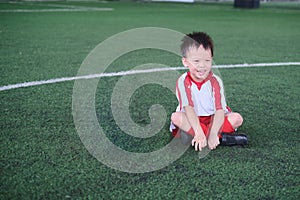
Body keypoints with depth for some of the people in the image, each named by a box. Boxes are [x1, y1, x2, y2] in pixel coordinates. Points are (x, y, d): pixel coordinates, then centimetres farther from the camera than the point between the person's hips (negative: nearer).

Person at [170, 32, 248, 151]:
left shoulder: (215, 81, -12)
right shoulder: (183, 81, -14)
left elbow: (220, 109, -23)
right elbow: (189, 108, -26)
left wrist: (213, 134, -39)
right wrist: (199, 133, -40)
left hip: (212, 120, 1)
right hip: (192, 121, -1)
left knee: (237, 118, -20)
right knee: (176, 117, -30)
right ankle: (222, 138, -32)